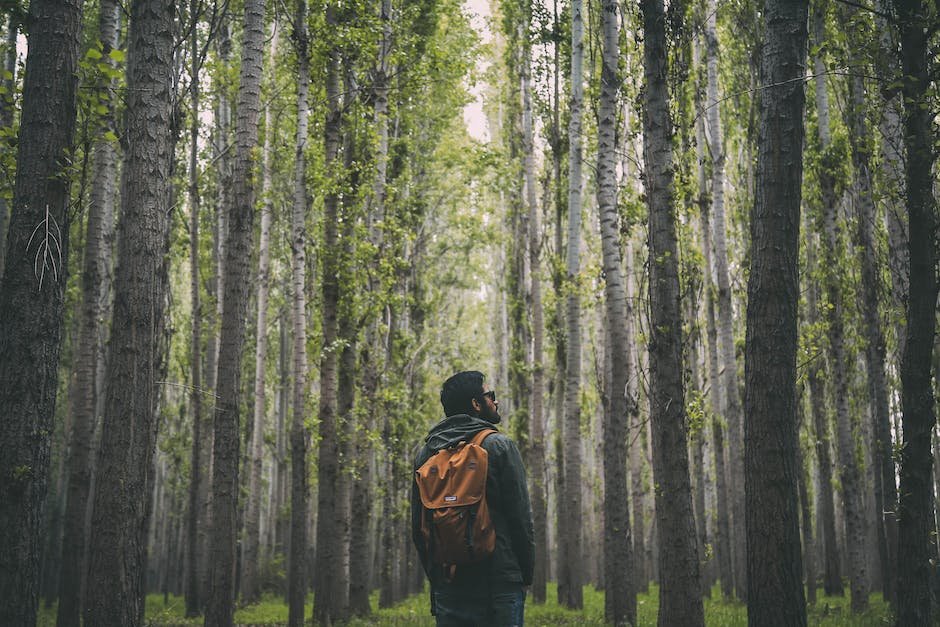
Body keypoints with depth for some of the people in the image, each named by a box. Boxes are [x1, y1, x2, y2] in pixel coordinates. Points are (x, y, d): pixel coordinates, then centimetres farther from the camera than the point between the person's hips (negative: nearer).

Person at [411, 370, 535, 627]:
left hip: (447, 586, 5)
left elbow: (418, 528, 12)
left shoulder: (426, 454, 10)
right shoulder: (499, 446, -5)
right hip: (499, 584, -5)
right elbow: (521, 517, -7)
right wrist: (526, 575, 2)